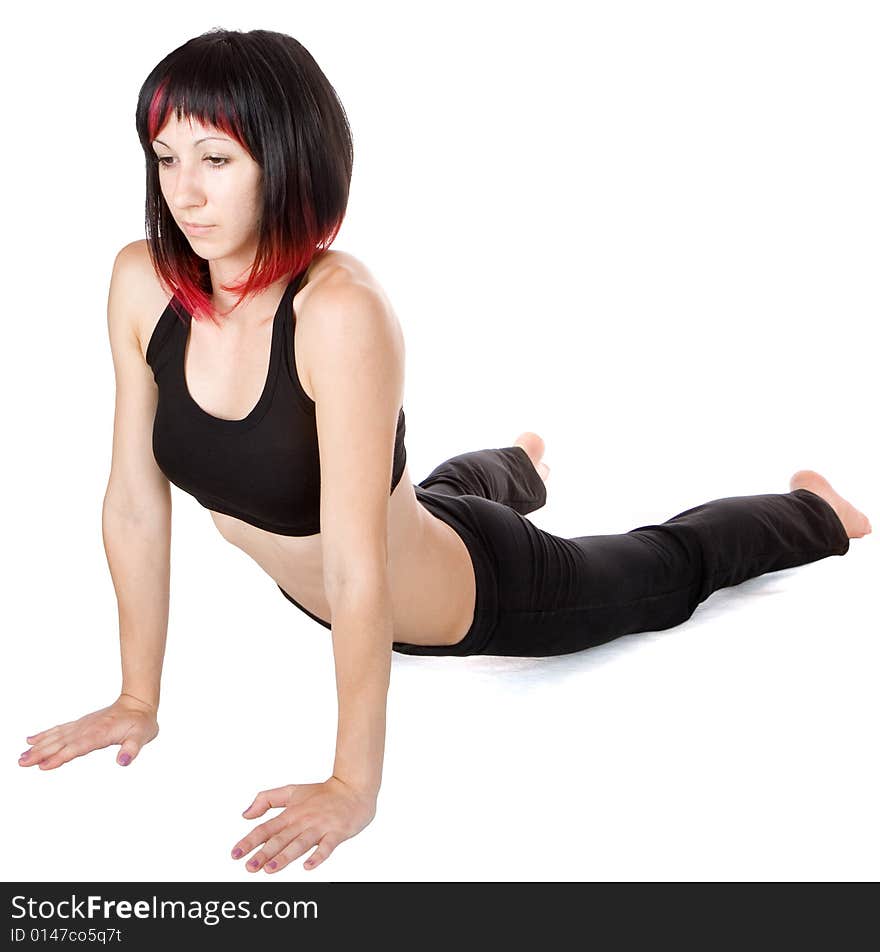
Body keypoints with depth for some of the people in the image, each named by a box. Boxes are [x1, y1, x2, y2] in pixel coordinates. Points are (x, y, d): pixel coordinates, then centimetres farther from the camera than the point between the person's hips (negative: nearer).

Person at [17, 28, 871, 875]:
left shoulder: (341, 311, -41)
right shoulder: (140, 282, -23)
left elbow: (358, 567, -38)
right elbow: (135, 501, -15)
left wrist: (354, 784, -32)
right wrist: (139, 698, -10)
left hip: (473, 595, -5)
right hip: (319, 592, 6)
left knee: (665, 570, 25)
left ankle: (811, 508, 56)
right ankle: (517, 466, 78)